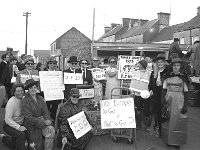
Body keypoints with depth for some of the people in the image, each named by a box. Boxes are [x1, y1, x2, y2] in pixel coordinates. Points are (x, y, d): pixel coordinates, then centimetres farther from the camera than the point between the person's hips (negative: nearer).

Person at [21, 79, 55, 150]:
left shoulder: (40, 98, 5)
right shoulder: (25, 101, -12)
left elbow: (45, 112, 3)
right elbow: (29, 118, -17)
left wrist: (48, 121, -17)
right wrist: (44, 123, -21)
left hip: (42, 121, 4)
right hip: (32, 126, -4)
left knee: (51, 130, -24)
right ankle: (30, 144, 29)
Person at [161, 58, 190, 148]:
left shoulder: (183, 77, -2)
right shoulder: (167, 76, 3)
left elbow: (185, 92, -2)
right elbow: (164, 90, 4)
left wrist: (185, 106, -5)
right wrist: (163, 101, -3)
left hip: (179, 101, -2)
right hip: (168, 99, 2)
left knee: (177, 120, 2)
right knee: (168, 119, 7)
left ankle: (176, 140, 16)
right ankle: (168, 138, 22)